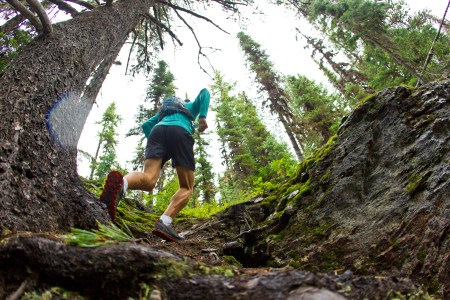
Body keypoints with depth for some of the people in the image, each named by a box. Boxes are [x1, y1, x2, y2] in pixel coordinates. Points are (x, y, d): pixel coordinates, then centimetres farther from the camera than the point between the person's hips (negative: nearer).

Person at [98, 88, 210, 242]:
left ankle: (121, 183, -56)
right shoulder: (192, 106, 37)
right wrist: (203, 117, 7)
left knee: (148, 180, -19)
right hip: (180, 133, -3)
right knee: (187, 188, 1)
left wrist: (154, 145, 35)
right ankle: (164, 222, -28)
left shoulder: (163, 110, 45)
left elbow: (145, 125, 33)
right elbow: (204, 92, 17)